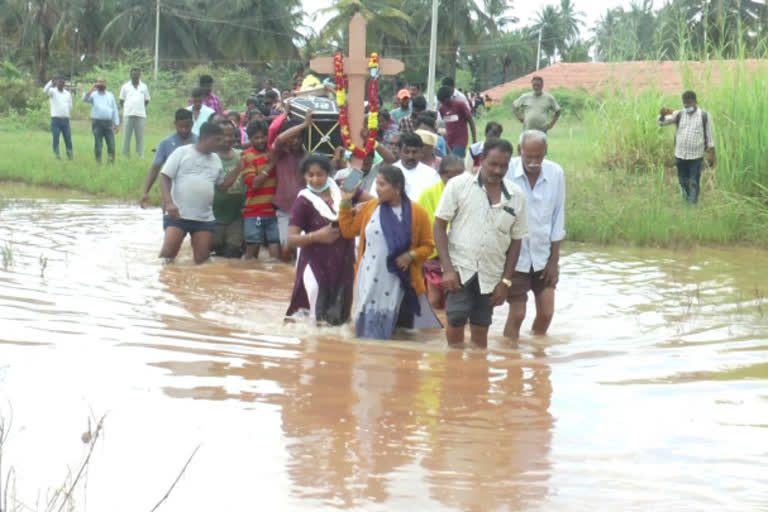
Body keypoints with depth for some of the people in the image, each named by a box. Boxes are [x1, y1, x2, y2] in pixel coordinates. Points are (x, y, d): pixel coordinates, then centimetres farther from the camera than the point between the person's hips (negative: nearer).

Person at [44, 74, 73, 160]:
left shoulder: (68, 94, 15)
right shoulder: (53, 91, 1)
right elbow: (45, 90, -23)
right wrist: (51, 82, -37)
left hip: (65, 120, 4)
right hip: (55, 120, -4)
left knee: (68, 140, 3)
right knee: (56, 139, -4)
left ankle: (70, 156, 8)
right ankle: (57, 155, -1)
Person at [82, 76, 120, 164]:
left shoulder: (110, 95, 16)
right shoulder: (93, 94, 9)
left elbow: (115, 110, 14)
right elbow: (85, 98, -12)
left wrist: (117, 124, 8)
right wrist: (92, 88, -16)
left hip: (108, 123, 2)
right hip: (97, 123, -2)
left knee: (111, 144, -5)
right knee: (98, 144, -1)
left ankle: (111, 161, 1)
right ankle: (98, 162, 5)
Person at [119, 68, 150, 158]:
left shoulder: (144, 87, 11)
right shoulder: (125, 86, 9)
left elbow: (147, 101, 19)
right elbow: (121, 101, 15)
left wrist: (140, 107, 9)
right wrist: (126, 108, 4)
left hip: (141, 115, 1)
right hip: (128, 115, -1)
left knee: (140, 137, 0)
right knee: (126, 137, -1)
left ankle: (140, 156, 2)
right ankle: (125, 156, 3)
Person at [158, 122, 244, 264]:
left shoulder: (216, 159, 14)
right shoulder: (182, 153, -2)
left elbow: (222, 186, 20)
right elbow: (164, 177, -4)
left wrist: (238, 168, 9)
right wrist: (169, 203, -17)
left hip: (205, 219, 5)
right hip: (178, 215, -5)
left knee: (202, 259, 1)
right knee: (167, 253, -13)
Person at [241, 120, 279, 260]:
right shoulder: (247, 156, -4)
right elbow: (254, 183, -12)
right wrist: (271, 165, -15)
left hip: (274, 210, 3)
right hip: (254, 211, -3)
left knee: (275, 246, -4)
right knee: (253, 248, 5)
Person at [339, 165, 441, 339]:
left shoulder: (417, 213, -2)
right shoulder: (370, 207, 7)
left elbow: (428, 245, 3)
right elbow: (348, 230, 15)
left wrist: (411, 256, -14)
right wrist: (346, 203, 7)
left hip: (399, 282, -2)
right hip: (370, 281, 2)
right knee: (369, 326, 1)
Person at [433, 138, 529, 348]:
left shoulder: (516, 196, 3)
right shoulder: (459, 185, -5)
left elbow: (516, 240, 9)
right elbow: (439, 225, -4)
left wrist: (506, 281, 3)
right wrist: (447, 268, -12)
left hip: (490, 275, 3)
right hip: (460, 268, -3)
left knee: (480, 331, 8)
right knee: (456, 323, -10)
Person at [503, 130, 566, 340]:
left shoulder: (555, 173, -6)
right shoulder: (507, 172, -16)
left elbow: (558, 217, 2)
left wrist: (554, 259, 2)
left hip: (543, 255, 3)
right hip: (515, 256, -3)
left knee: (546, 313, 7)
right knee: (517, 313, -1)